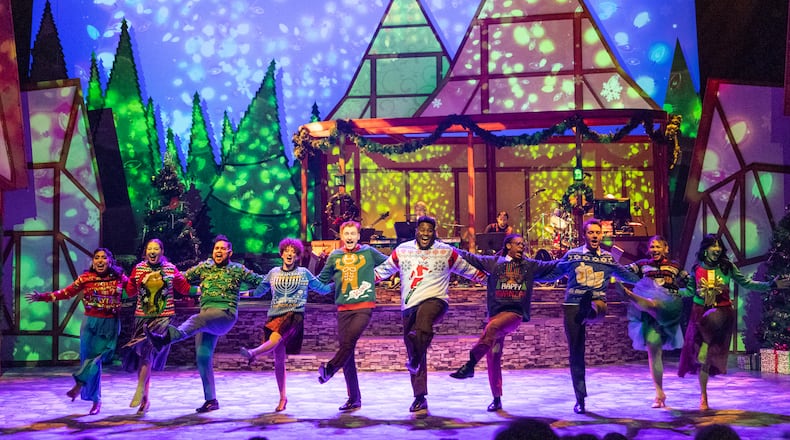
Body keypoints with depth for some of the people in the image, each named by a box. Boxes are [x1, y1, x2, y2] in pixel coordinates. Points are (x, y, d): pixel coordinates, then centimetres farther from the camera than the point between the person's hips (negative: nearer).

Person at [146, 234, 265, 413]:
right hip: (206, 318, 6)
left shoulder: (237, 270, 10)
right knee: (203, 356, -1)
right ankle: (211, 400, 7)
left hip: (225, 314, -6)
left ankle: (166, 338, -62)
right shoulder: (204, 267, 19)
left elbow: (260, 282, 14)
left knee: (196, 320, -35)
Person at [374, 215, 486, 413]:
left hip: (435, 301, -3)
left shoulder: (447, 252, 7)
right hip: (409, 306, 3)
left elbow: (468, 270, 17)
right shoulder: (402, 251, 11)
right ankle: (419, 397, 11)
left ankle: (415, 360, -38)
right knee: (413, 353, 3)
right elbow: (382, 270, 22)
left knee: (424, 314, -41)